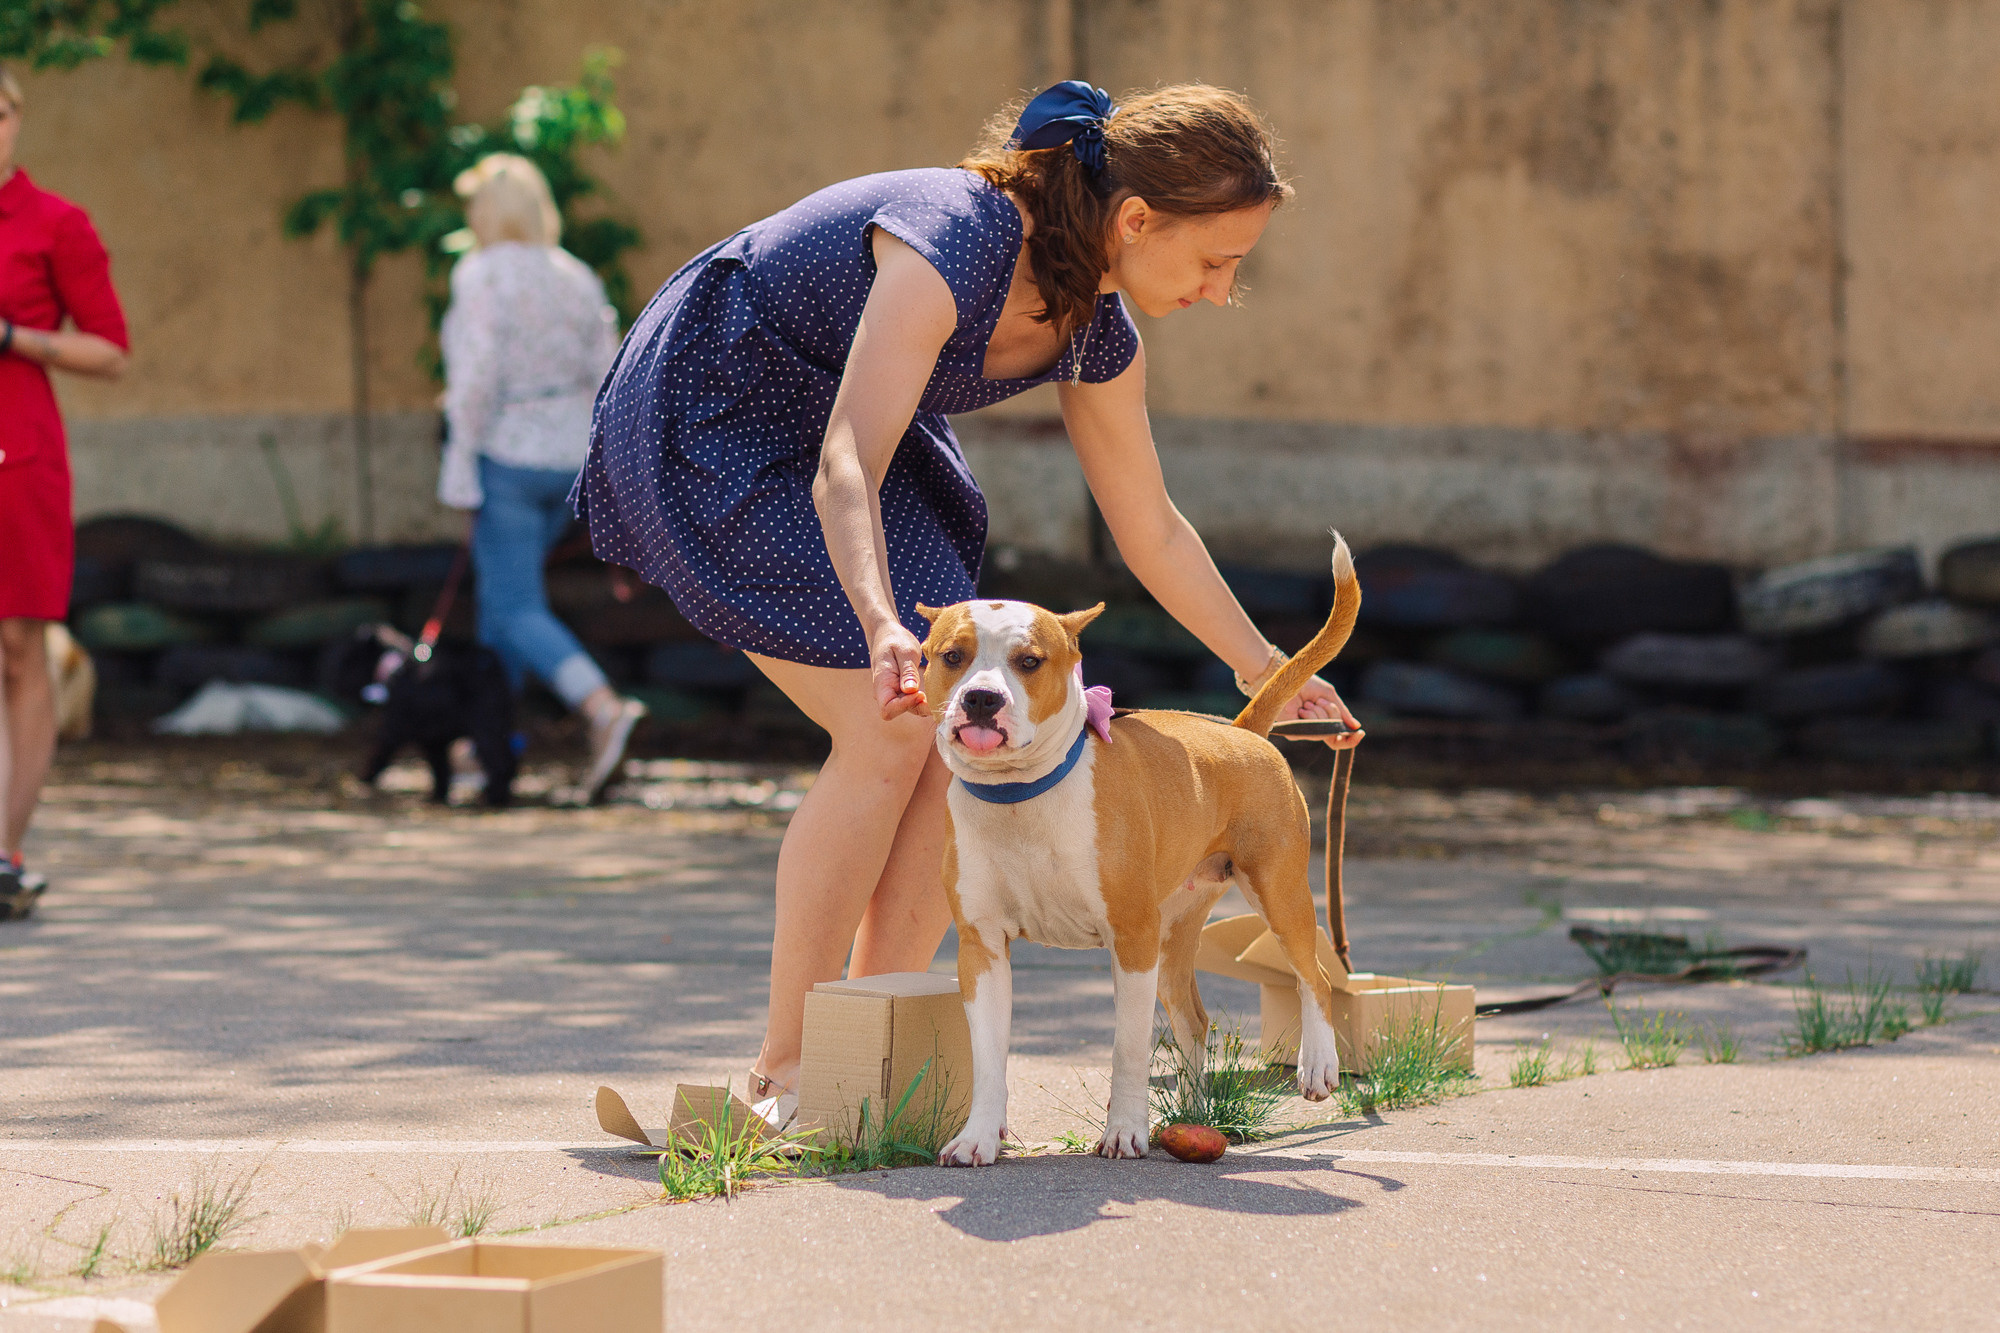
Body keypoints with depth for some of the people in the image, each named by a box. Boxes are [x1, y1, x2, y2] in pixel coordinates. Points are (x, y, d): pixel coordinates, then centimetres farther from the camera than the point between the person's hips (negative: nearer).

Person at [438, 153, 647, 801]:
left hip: (507, 456, -7)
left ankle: (604, 710, -29)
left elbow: (478, 375, -20)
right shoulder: (576, 277, 8)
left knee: (519, 613, -8)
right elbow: (606, 377, 7)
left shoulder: (482, 274, -12)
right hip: (568, 458, 7)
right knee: (505, 585, 22)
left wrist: (460, 464, -15)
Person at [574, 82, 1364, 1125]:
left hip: (829, 420, 8)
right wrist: (883, 628, -57)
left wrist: (1263, 670, 15)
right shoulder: (953, 241, -33)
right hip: (705, 415, -8)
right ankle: (783, 1073, -10)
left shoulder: (1094, 334, -7)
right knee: (888, 733, -18)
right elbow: (844, 474, -41)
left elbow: (1149, 528, 9)